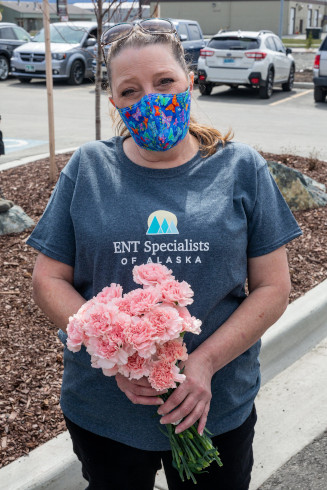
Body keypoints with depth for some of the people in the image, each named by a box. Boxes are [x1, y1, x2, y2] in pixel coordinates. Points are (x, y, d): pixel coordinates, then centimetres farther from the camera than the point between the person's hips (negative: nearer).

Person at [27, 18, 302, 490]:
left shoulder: (241, 168, -4)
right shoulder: (87, 168, -2)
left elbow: (273, 287, -4)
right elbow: (49, 279, -2)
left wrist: (205, 362, -16)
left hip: (218, 409, 0)